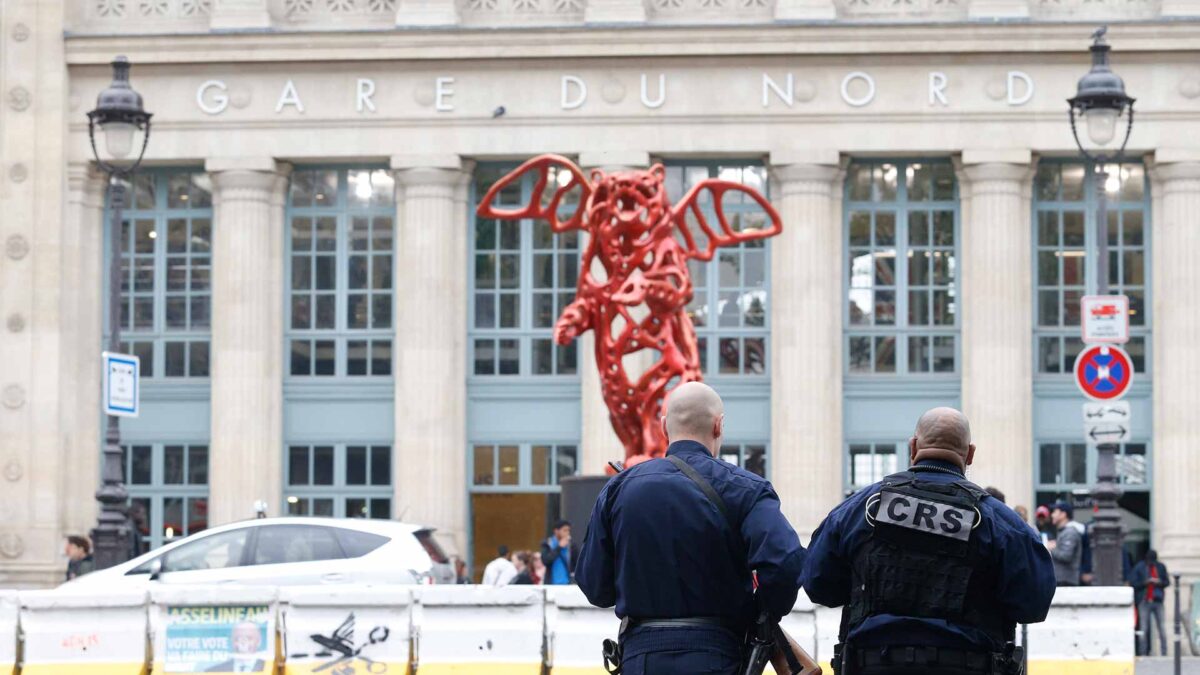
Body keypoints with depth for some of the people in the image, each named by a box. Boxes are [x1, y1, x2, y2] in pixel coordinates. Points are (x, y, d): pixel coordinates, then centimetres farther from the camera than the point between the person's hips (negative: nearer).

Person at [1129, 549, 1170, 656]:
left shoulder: (1161, 567, 10)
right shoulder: (1139, 567, 0)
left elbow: (1167, 582, 14)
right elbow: (1132, 583, -3)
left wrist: (1160, 582, -8)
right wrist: (1145, 582, -17)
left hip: (1157, 601, 2)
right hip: (1144, 602, -2)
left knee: (1161, 627, -1)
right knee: (1144, 628, -4)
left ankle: (1164, 652, 3)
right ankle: (1143, 652, 0)